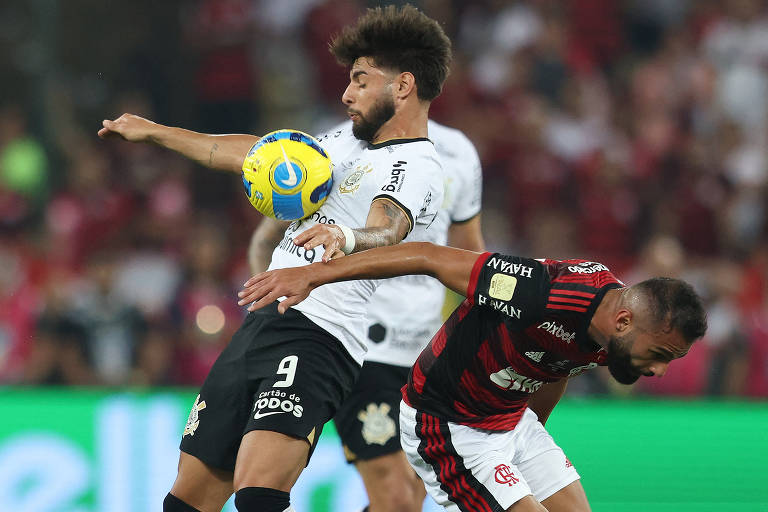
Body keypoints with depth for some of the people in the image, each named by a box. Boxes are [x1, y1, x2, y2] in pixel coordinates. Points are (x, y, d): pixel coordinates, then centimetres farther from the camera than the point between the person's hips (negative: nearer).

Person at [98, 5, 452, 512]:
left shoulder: (416, 167, -8)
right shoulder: (349, 146, 21)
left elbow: (386, 232, -28)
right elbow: (256, 154, 31)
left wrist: (345, 238, -51)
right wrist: (154, 131, 38)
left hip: (317, 340, -9)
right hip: (259, 324, 9)